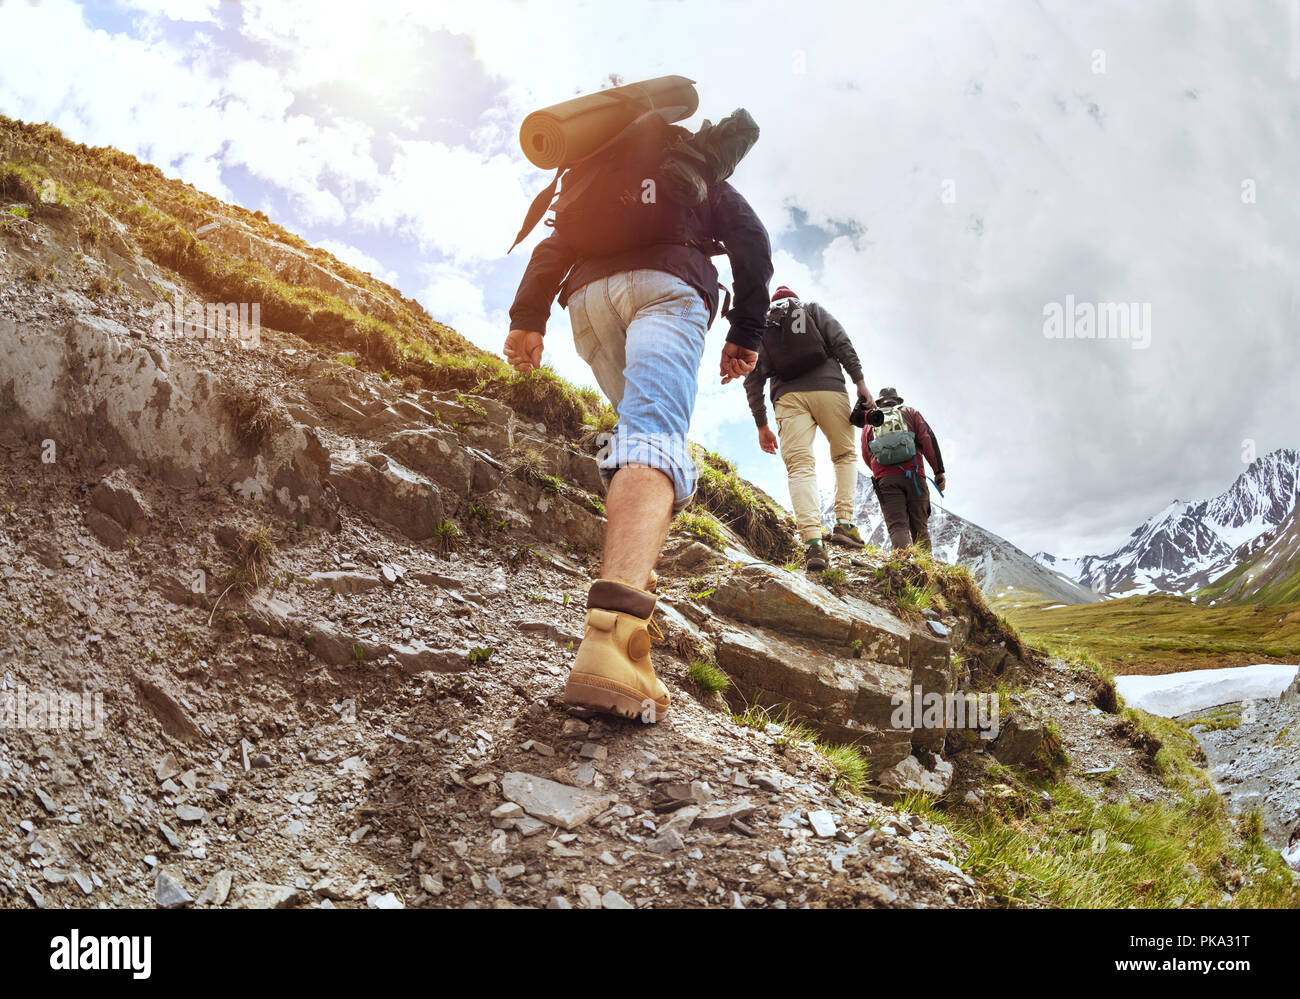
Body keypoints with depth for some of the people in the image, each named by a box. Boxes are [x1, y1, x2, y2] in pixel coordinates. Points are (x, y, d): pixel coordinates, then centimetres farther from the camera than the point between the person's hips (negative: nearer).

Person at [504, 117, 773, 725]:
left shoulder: (594, 184, 38)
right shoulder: (701, 178, 33)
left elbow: (555, 246, 20)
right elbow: (750, 240, 16)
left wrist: (527, 319, 8)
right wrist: (746, 332, 13)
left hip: (588, 299, 5)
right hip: (666, 285, -4)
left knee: (639, 419, 27)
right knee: (656, 437, -26)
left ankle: (630, 567, 11)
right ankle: (613, 633, -50)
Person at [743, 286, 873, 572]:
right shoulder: (813, 310, 22)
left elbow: (753, 379, 15)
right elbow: (841, 342, 4)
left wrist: (762, 425, 16)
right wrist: (860, 381, 2)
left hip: (788, 397, 1)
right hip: (828, 388, -1)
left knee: (800, 466, -8)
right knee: (845, 455, 17)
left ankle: (812, 543, -25)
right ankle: (843, 522, 1)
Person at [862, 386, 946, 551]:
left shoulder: (869, 423, 22)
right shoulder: (909, 412, 18)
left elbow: (866, 456, 20)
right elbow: (927, 438, 4)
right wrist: (939, 471, 0)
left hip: (885, 479, 0)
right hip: (913, 476, 0)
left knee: (897, 526, -7)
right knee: (919, 527, 4)